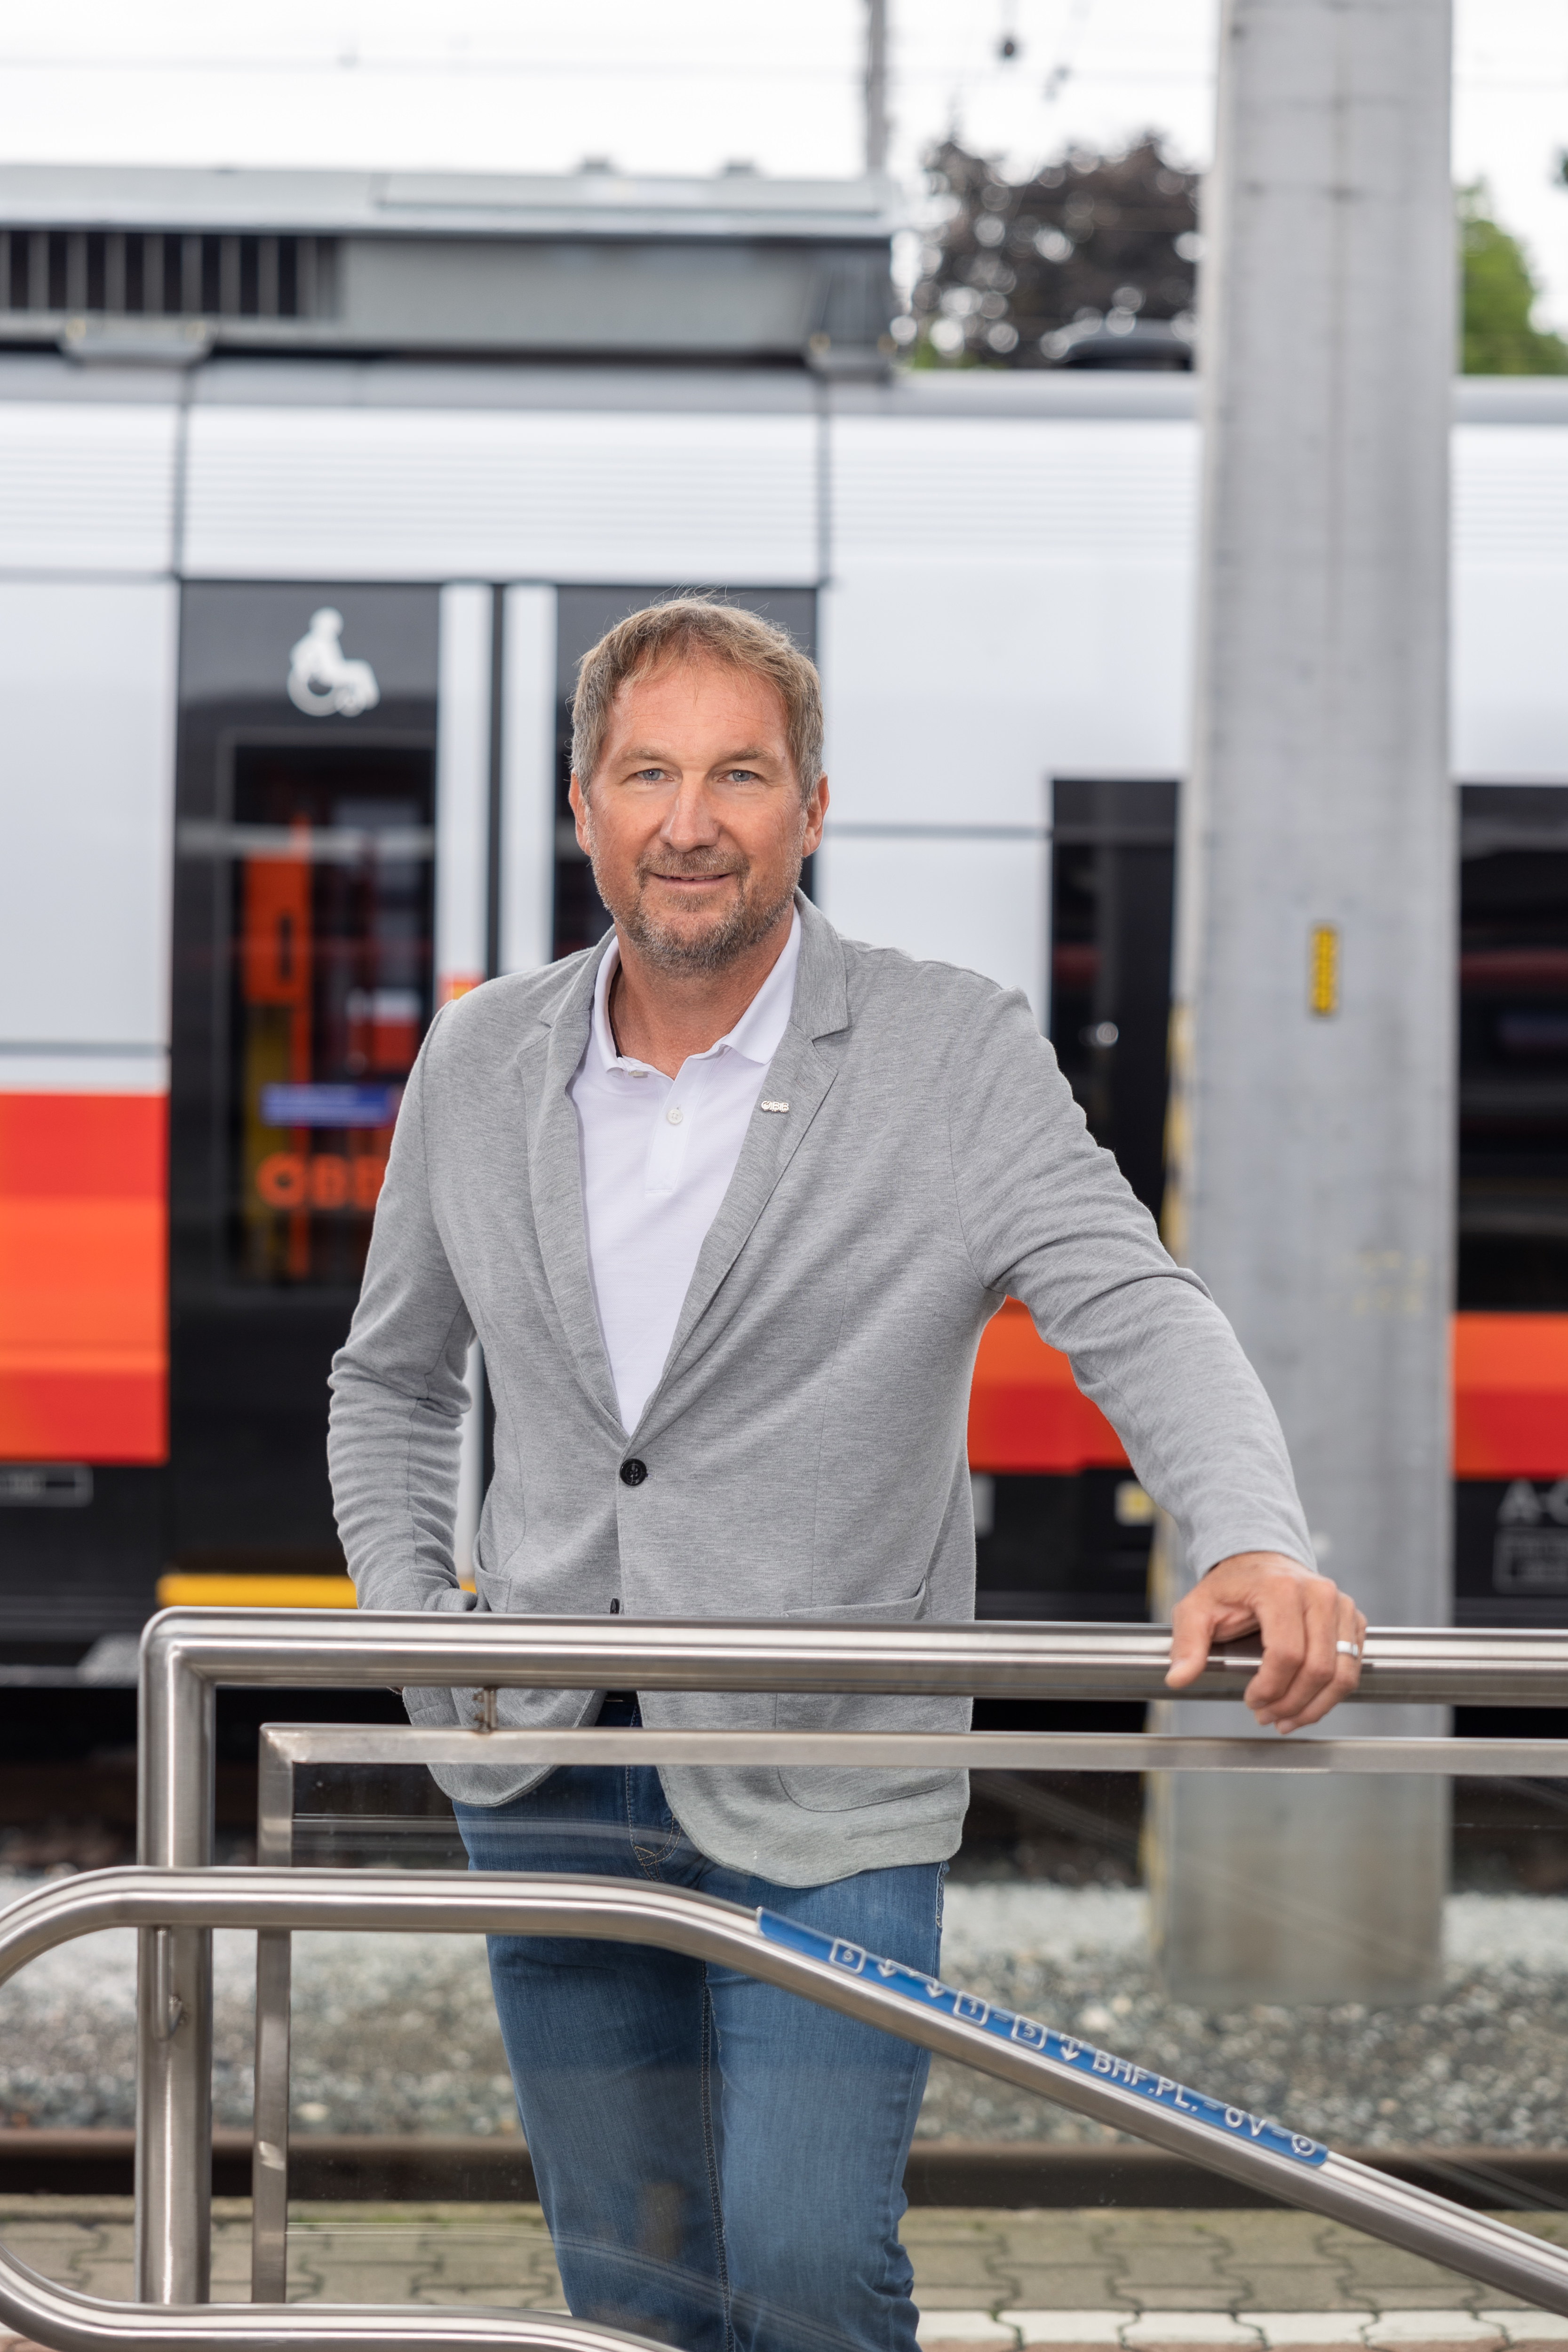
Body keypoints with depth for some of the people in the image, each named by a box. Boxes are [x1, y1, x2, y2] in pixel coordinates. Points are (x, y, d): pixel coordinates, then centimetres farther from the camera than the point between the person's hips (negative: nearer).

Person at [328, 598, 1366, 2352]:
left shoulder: (959, 1055, -6)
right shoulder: (482, 1058, 5)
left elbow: (1134, 1311, -18)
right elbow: (392, 1379, 18)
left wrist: (1251, 1545, -37)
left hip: (825, 1794, -3)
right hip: (548, 1784, 4)